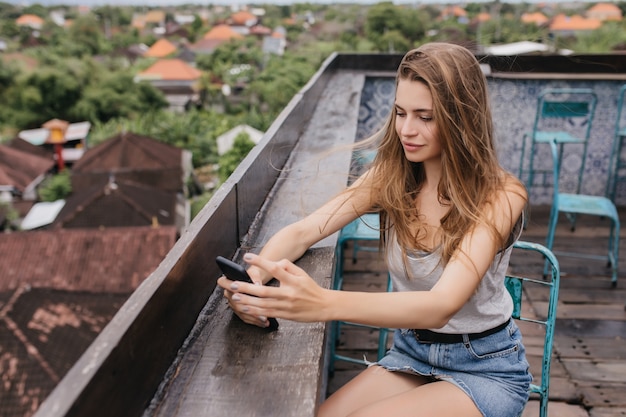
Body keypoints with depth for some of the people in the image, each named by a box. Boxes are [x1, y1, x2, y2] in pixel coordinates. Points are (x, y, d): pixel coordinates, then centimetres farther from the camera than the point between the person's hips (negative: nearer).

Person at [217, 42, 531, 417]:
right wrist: (253, 281, -34)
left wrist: (326, 304, -51)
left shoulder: (499, 196, -21)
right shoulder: (392, 176, -7)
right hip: (411, 353, 4)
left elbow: (441, 306, -34)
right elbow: (300, 233, -11)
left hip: (486, 368, -3)